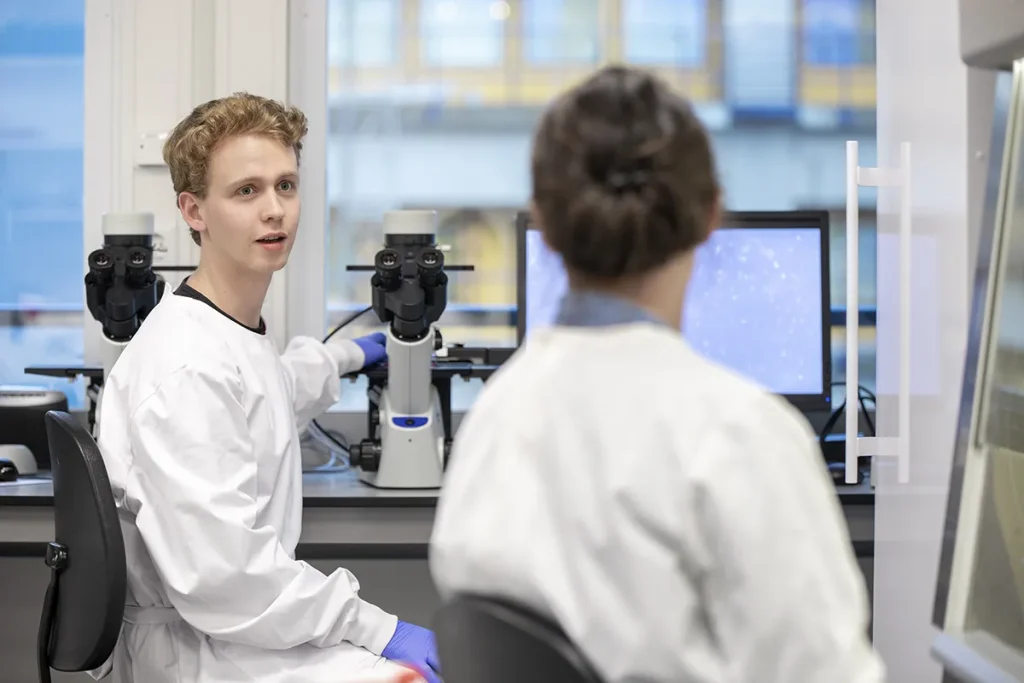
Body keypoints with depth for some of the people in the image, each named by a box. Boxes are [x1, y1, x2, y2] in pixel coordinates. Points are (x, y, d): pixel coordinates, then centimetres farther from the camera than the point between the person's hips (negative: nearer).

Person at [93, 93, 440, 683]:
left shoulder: (237, 332, 6)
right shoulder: (188, 368, -24)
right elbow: (220, 576, -28)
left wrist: (347, 355, 48)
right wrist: (375, 627, -20)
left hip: (236, 619, 10)